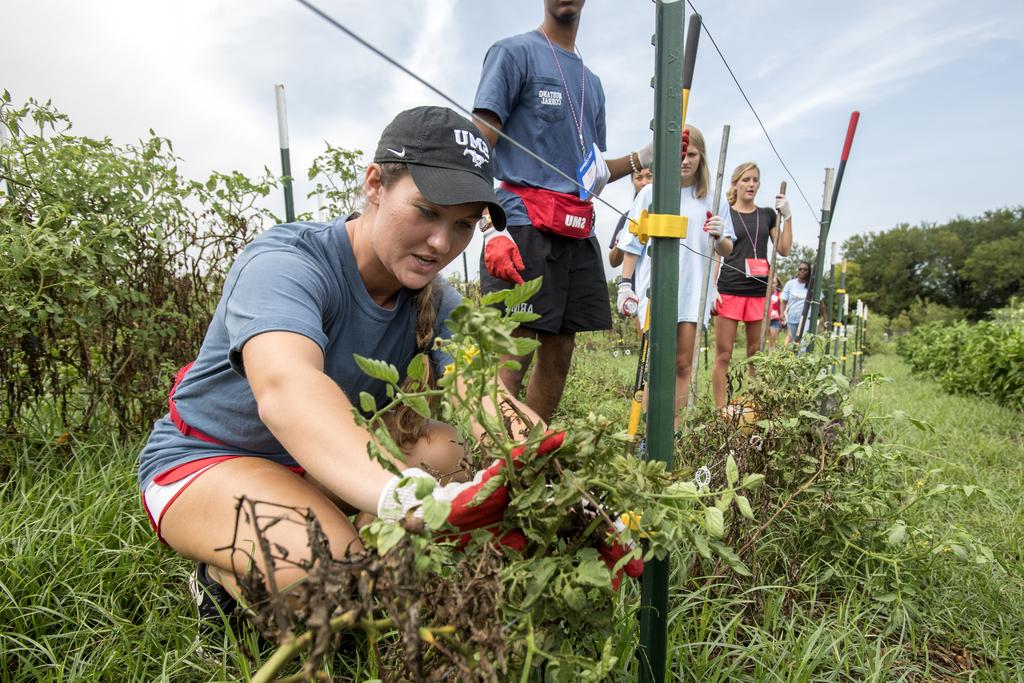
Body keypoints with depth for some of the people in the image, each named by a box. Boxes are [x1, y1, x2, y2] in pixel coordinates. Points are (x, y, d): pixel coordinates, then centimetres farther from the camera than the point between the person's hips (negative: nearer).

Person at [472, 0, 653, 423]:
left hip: (579, 235, 7)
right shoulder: (516, 52, 5)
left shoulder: (592, 83, 25)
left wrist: (640, 159, 11)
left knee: (559, 356, 6)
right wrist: (492, 227, -19)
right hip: (525, 227, -7)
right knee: (510, 356, -11)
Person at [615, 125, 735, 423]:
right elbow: (633, 244, 6)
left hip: (693, 290, 2)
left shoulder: (712, 199, 10)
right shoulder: (651, 193, 5)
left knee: (683, 363, 3)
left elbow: (726, 251, 12)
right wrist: (625, 284, -1)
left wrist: (719, 236, -10)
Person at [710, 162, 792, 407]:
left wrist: (787, 217, 1)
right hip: (729, 290, -4)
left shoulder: (767, 215, 14)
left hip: (759, 292, 4)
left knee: (757, 355, 7)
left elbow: (784, 250, 10)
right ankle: (720, 411, 1)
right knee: (723, 354, -3)